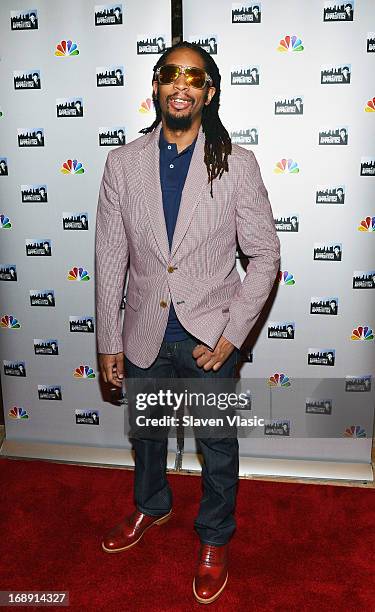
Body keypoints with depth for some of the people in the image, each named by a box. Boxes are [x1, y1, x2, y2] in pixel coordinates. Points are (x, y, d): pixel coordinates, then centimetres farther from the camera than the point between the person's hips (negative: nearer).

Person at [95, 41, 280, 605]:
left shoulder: (237, 164, -10)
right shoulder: (122, 163, -5)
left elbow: (264, 255, -7)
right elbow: (110, 257, -2)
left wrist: (232, 334, -13)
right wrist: (108, 340, 0)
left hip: (210, 338, -2)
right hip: (144, 335, 3)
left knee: (217, 446, 15)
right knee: (145, 432, 24)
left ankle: (215, 540, 42)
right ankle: (151, 507, 54)